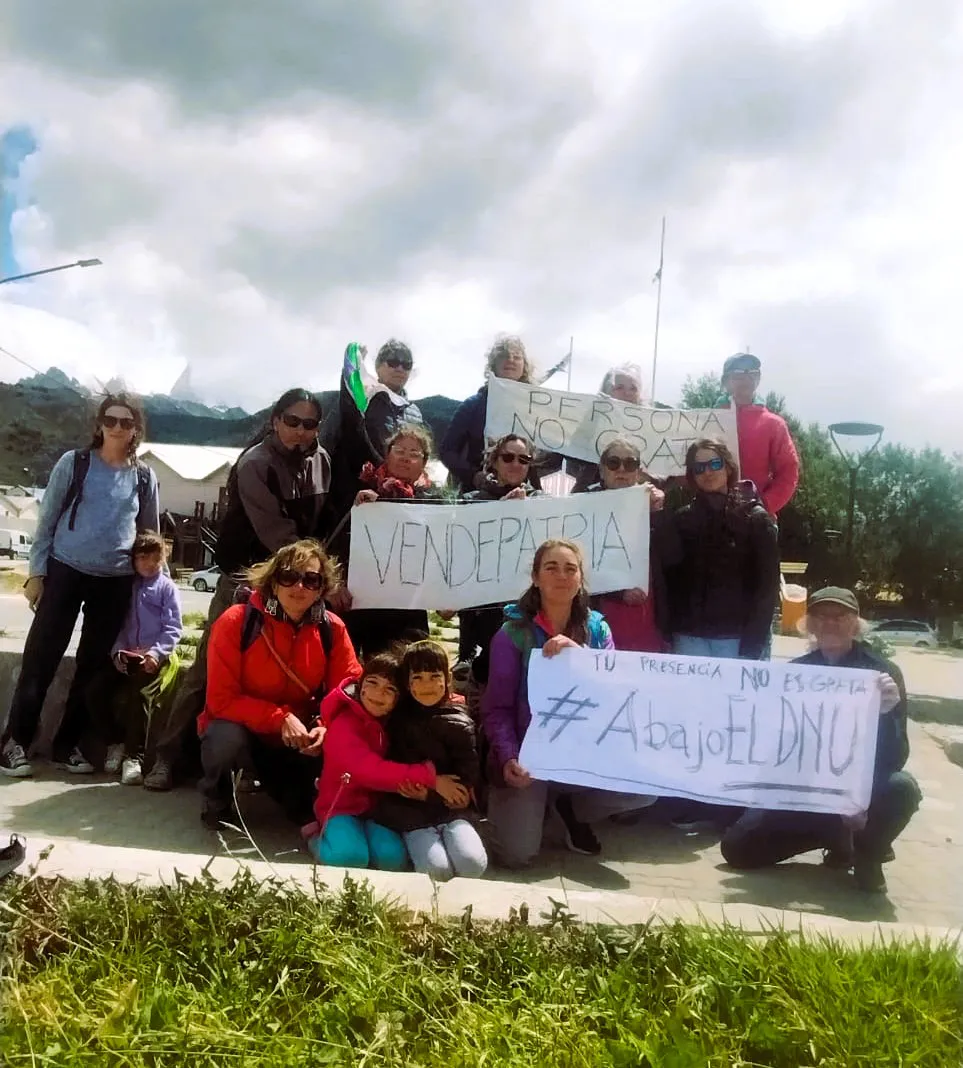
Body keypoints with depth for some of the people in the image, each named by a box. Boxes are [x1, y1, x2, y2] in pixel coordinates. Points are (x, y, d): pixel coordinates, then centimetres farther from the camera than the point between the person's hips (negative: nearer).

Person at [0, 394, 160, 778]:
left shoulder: (144, 477, 6)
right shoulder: (74, 463, -1)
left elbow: (151, 533, 14)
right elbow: (47, 520, 1)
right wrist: (37, 572, -3)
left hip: (117, 582, 3)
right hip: (65, 571, -2)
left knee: (94, 664, 7)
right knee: (41, 658, -2)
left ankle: (68, 744, 19)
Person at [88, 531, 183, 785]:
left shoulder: (167, 587, 3)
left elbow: (172, 629, -6)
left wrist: (155, 653, -20)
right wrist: (118, 651, -6)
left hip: (157, 657, -5)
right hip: (127, 656, 5)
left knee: (139, 695, -29)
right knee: (95, 691, -13)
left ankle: (134, 756, -18)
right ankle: (115, 743, 6)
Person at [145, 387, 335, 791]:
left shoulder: (320, 461, 2)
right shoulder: (254, 464, -16)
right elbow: (276, 534, -24)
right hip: (246, 578, -5)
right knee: (208, 667, -2)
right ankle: (167, 755, 9)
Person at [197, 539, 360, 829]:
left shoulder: (332, 629, -12)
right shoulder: (236, 622, -21)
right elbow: (221, 699, -21)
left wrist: (328, 727, -28)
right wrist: (280, 718, -30)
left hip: (299, 732, 3)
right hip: (240, 724, -3)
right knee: (227, 739, -35)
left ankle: (298, 801, 11)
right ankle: (216, 803, 1)